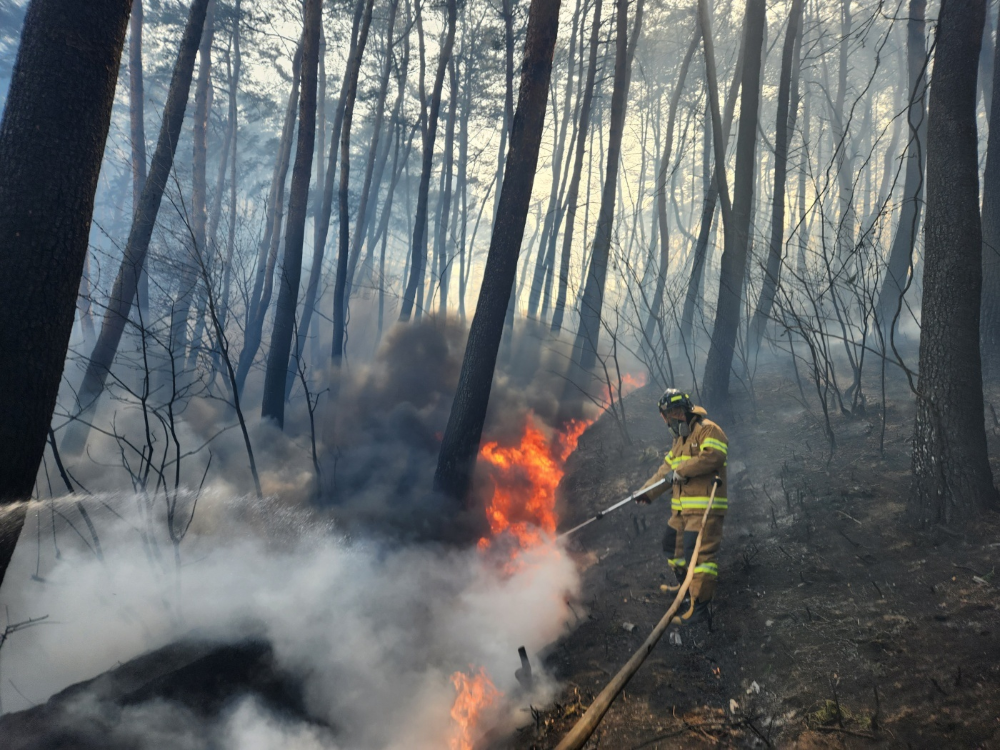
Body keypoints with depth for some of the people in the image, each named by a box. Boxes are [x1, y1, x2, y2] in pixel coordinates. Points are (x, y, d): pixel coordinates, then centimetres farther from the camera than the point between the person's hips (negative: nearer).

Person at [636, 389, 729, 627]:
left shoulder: (708, 430, -8)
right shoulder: (679, 439, 22)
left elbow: (712, 456, -25)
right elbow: (667, 469, 25)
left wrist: (682, 471, -21)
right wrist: (647, 492, 17)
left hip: (704, 510, -10)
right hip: (681, 509, 10)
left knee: (699, 554, -17)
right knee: (673, 546, 22)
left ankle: (700, 609, -19)